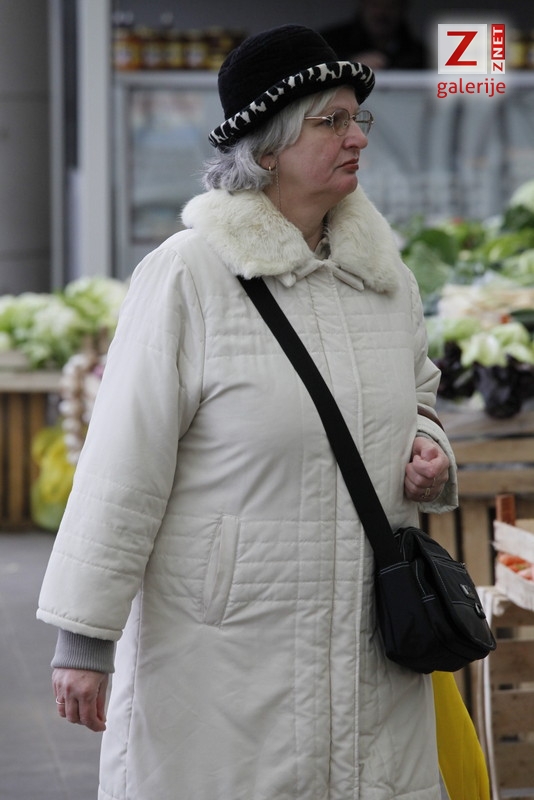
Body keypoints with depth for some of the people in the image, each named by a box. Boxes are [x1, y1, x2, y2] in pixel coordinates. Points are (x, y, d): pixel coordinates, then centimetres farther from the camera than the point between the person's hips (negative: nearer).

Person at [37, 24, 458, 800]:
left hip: (368, 642, 6)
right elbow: (124, 465, -11)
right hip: (225, 642, -5)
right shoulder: (187, 276, -11)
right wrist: (84, 637, -11)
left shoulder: (381, 271, 8)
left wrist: (429, 451, 2)